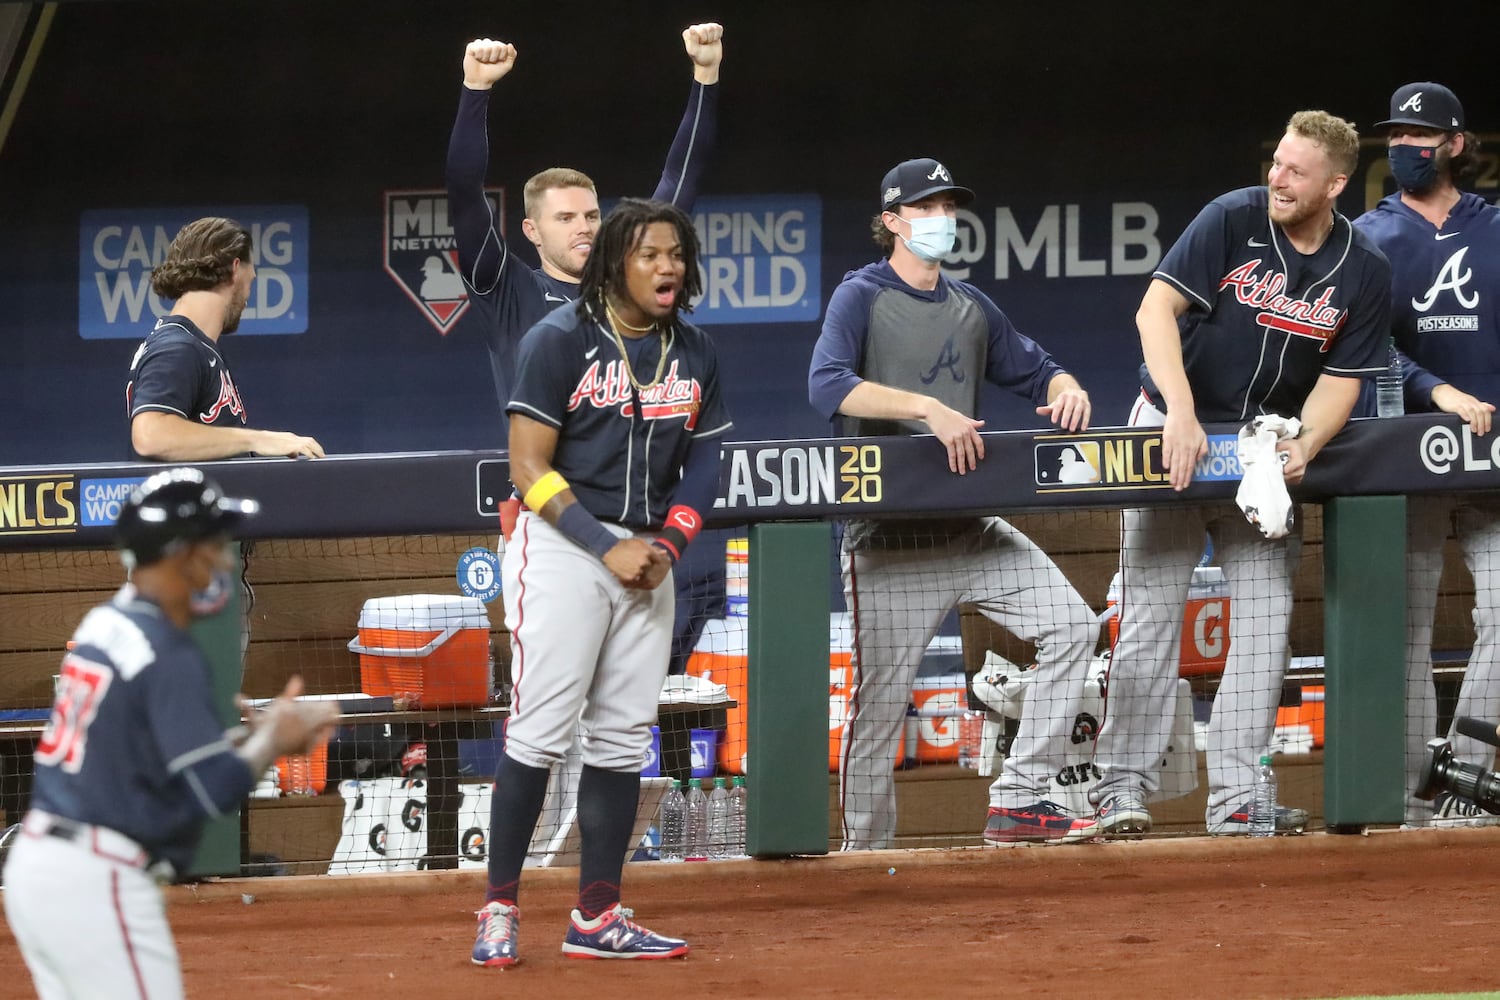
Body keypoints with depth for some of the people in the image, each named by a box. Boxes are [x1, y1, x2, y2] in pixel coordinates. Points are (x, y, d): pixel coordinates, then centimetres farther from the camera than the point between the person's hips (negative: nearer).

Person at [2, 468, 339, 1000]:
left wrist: (255, 733, 13)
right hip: (97, 879, -9)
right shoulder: (168, 654, -15)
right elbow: (219, 789, -19)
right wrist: (275, 737, -1)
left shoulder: (102, 624, 12)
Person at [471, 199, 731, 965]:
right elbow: (529, 470, -11)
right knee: (540, 731, -11)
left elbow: (702, 467, 15)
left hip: (646, 559, 6)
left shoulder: (692, 354, 10)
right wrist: (608, 548, -16)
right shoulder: (561, 341, -8)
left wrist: (665, 545, -3)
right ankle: (499, 911, -6)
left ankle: (597, 918, 9)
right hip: (562, 549, -6)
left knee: (623, 738, 4)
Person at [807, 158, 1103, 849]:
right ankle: (864, 853, 6)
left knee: (1070, 625, -8)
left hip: (971, 527, 6)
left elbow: (1035, 370, 23)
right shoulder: (862, 297, -3)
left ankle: (1017, 802, -6)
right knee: (879, 700, -5)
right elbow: (828, 384, -21)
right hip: (888, 533, -6)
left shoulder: (971, 308, 17)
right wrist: (929, 409, -32)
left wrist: (1067, 391, -2)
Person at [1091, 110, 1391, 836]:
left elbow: (1339, 382, -4)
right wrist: (1181, 412, -34)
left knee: (1266, 614, -4)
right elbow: (1157, 307, -22)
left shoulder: (1365, 273, -5)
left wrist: (1304, 445, -25)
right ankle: (1122, 790, -2)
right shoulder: (1233, 219, -14)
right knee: (1152, 613, -6)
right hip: (1174, 432, -3)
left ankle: (1234, 799, -1)